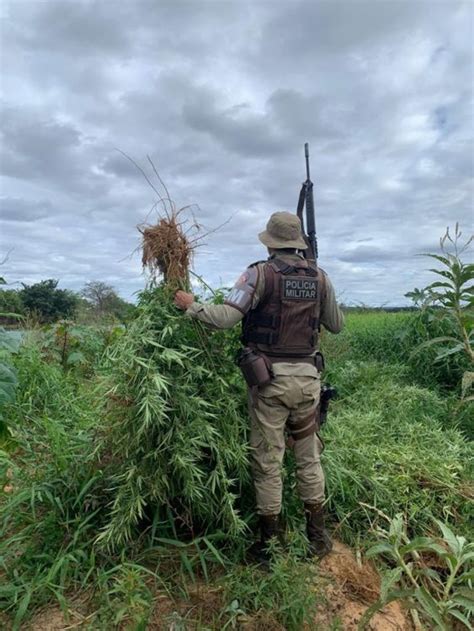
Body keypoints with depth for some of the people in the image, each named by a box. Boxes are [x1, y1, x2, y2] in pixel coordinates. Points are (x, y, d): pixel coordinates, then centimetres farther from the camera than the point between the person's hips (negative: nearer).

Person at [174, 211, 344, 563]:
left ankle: (271, 544, 22)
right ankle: (317, 537, 30)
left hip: (269, 378, -4)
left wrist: (191, 305, 0)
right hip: (307, 377, 4)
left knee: (268, 461, 8)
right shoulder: (320, 277, 5)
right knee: (309, 457, 18)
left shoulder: (261, 273, -8)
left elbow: (226, 317, -15)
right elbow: (337, 325, 14)